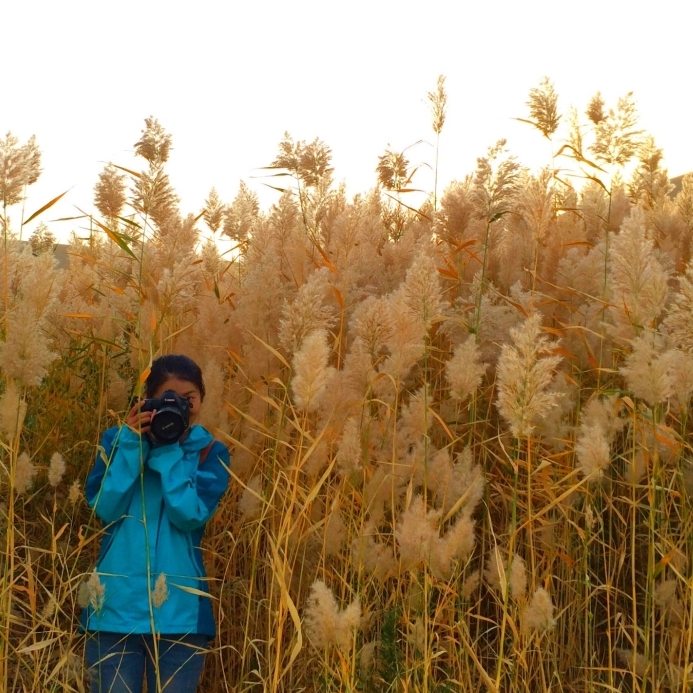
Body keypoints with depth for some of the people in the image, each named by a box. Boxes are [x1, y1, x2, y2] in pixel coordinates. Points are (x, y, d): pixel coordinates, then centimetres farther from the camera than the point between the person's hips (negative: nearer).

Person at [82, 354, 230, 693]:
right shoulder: (117, 439, 5)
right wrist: (132, 444, -12)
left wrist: (169, 450, -13)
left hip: (179, 608, 0)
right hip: (117, 602, 0)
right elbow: (105, 508, -7)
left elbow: (190, 515, -12)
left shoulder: (210, 452, 3)